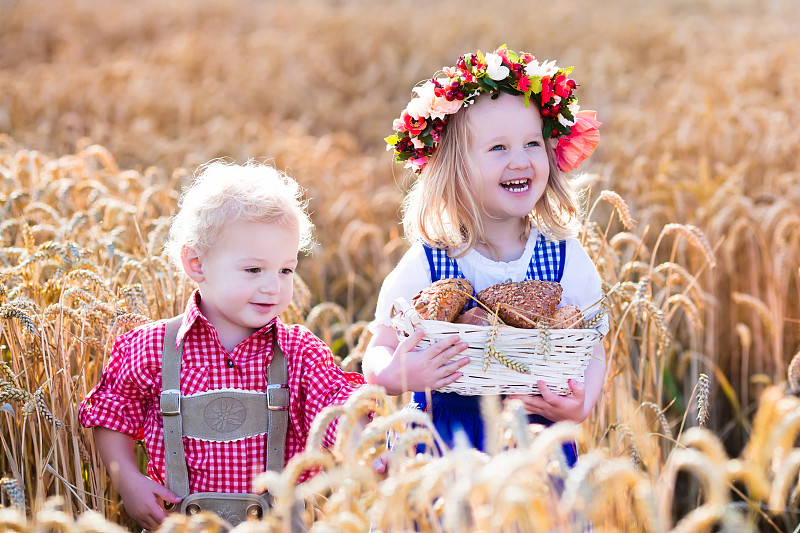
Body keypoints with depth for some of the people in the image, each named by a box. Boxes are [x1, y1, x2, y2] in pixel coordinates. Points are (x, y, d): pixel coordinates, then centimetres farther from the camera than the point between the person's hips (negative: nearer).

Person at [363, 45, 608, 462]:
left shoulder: (567, 260, -4)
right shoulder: (423, 266, -9)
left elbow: (592, 350, 1)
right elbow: (379, 352, -4)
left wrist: (581, 406, -18)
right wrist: (393, 375, -27)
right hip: (444, 443, -1)